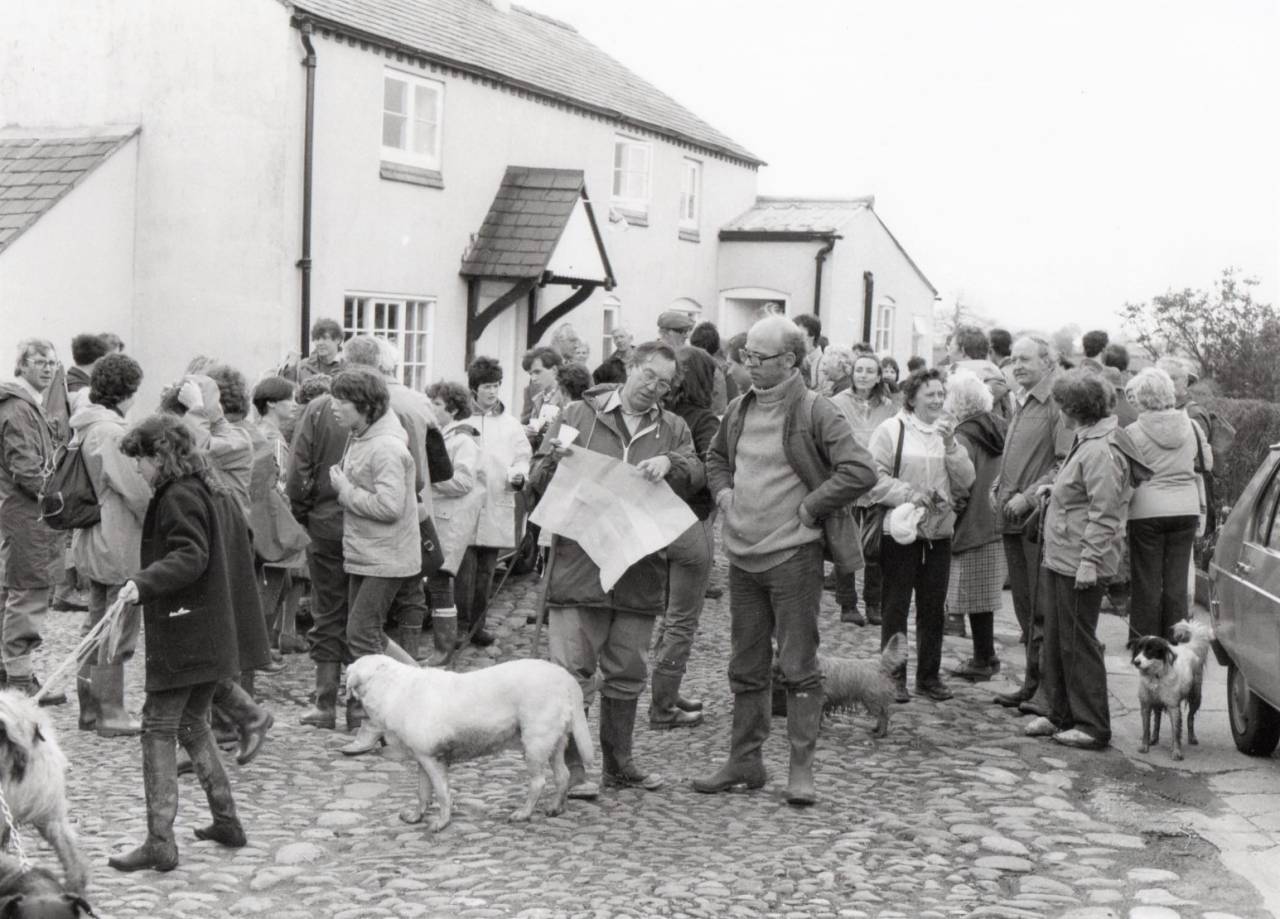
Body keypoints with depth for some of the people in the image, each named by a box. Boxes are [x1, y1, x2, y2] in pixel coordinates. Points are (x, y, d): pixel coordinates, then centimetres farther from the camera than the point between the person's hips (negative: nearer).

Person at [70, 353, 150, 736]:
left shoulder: (86, 428, 10)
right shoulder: (111, 432, -20)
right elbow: (134, 489, -21)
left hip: (94, 542, 10)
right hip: (120, 546, -10)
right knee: (118, 631, 0)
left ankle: (90, 707, 26)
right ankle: (110, 713, 8)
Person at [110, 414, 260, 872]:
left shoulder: (178, 496, -14)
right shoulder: (213, 490, 13)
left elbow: (190, 557, -24)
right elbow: (242, 544, 21)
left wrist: (144, 582, -32)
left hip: (182, 633, -10)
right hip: (216, 633, 10)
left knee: (159, 728, -4)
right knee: (192, 724, 19)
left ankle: (160, 842, -5)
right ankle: (226, 820, 23)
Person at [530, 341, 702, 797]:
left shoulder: (672, 429, 14)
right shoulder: (578, 416, 7)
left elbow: (696, 473, 0)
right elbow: (536, 480, 8)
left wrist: (670, 464, -19)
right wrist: (555, 460, -13)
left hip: (639, 571, 3)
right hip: (579, 565, -3)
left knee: (627, 672, 12)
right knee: (573, 670, -6)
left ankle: (618, 762, 24)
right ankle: (570, 765, 1)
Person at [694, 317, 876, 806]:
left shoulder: (815, 412, -11)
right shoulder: (740, 409, 10)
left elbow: (861, 471, -19)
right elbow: (716, 457, 28)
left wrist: (809, 508, -15)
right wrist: (723, 492, 9)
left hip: (793, 555, -7)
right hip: (742, 555, 7)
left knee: (798, 665, -1)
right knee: (746, 666, 13)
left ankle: (801, 768, 7)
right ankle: (744, 761, 23)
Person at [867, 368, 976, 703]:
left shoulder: (947, 432, 11)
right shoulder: (891, 430, -4)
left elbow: (966, 481, 2)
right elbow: (876, 479, -10)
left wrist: (950, 445, -10)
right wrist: (910, 494, -20)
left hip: (939, 531, 4)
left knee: (933, 608, 10)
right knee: (895, 606, 2)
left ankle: (929, 675, 20)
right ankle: (894, 677, 10)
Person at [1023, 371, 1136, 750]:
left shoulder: (1101, 450, -19)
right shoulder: (1085, 442, 14)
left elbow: (1104, 512, -23)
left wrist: (1090, 560, -24)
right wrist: (1053, 489, 22)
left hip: (1078, 564, -10)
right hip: (1058, 560, 10)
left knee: (1078, 644, -3)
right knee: (1056, 641, 16)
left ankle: (1092, 727, 5)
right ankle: (1060, 715, 27)